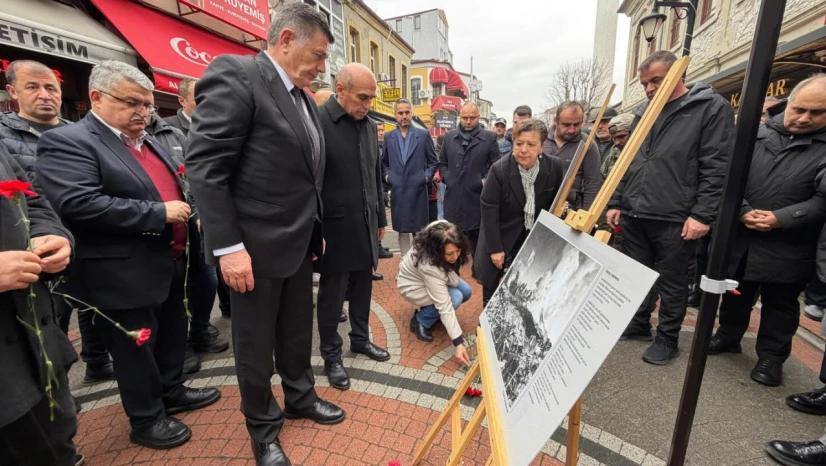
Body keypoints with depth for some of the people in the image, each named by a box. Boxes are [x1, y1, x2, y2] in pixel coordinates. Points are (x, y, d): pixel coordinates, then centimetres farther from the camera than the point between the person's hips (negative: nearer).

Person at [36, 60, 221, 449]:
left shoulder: (149, 142, 14)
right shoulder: (67, 141, -13)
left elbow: (173, 189, 22)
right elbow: (78, 204, -26)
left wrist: (190, 215, 4)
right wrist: (159, 213, -25)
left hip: (168, 264, 8)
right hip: (124, 276, -8)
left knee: (173, 335, 20)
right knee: (135, 349, 9)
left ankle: (172, 391, 41)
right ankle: (146, 419, 28)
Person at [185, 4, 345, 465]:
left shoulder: (303, 99, 12)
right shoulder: (234, 74, -12)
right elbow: (204, 165, -19)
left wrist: (316, 230, 15)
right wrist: (228, 246, -21)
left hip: (299, 242, 8)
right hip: (256, 245, -7)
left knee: (298, 331, 21)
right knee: (256, 343, 11)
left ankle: (300, 398, 44)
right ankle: (264, 428, 33)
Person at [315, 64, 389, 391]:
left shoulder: (370, 127, 10)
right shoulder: (316, 121, -11)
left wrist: (380, 217, 17)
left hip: (366, 223, 6)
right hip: (335, 226, -6)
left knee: (363, 285, 16)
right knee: (332, 292, 7)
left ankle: (360, 339, 35)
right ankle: (331, 355, 25)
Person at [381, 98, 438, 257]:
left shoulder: (424, 135, 3)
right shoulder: (388, 137, 9)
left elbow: (433, 161, 7)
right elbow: (384, 163, 16)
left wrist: (426, 177, -6)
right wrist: (387, 176, 0)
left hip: (418, 191, -2)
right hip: (397, 191, 2)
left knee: (419, 230, 6)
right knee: (402, 231, 9)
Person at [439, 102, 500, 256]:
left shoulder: (490, 137, 2)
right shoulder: (449, 137, 12)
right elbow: (442, 163, 18)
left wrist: (485, 181, -11)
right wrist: (447, 179, 3)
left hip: (477, 196, -2)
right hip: (453, 196, 2)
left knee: (478, 242, 8)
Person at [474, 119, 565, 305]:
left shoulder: (555, 166, -12)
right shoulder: (499, 169, -20)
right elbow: (489, 211, -17)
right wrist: (495, 248, -16)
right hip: (503, 238, -2)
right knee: (492, 286, 13)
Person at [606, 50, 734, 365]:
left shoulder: (712, 108, -2)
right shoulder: (643, 113, 15)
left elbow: (716, 168, -9)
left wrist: (702, 214, -15)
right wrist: (616, 203, 13)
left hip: (674, 219, -5)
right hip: (634, 215, 6)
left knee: (671, 283, 8)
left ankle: (667, 339, 24)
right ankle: (639, 325, 32)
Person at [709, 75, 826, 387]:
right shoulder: (757, 134, 2)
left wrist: (781, 220, -20)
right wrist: (742, 211, -14)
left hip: (787, 248, -2)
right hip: (740, 237, 2)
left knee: (780, 304, 11)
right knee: (735, 294, 18)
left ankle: (772, 356, 27)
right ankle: (728, 337, 37)